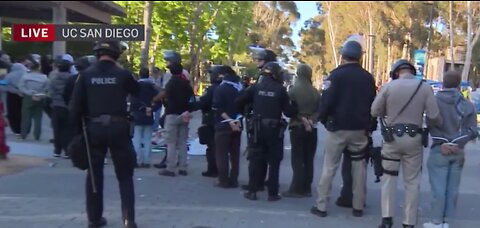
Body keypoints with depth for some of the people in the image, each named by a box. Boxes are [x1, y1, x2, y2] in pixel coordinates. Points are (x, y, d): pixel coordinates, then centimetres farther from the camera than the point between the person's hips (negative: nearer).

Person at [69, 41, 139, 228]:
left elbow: (75, 106, -2)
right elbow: (140, 92, 11)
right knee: (125, 175, 7)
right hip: (118, 128, -1)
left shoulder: (86, 75, 0)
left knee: (94, 174, 14)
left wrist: (79, 129, 6)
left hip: (94, 128, 2)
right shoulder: (123, 74, -5)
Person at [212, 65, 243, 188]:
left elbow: (218, 108, -16)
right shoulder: (240, 88, 11)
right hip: (237, 125, 6)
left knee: (222, 153, -1)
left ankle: (224, 180, -3)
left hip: (223, 125, -6)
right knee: (235, 153, 10)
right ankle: (233, 180, 12)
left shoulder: (220, 89, -9)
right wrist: (237, 119, 6)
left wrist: (229, 120, -13)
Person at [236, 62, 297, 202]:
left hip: (258, 128, 2)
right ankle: (273, 193, 8)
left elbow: (239, 102, -1)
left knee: (256, 160, 10)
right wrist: (295, 110, 10)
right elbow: (288, 111, -10)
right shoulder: (280, 90, -6)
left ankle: (252, 191, 10)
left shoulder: (256, 88, 0)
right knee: (274, 161, 7)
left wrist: (244, 113, 16)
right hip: (274, 129, -2)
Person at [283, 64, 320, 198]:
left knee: (297, 160, -2)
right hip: (311, 129, 4)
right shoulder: (315, 92, 5)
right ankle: (306, 189, 10)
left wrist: (301, 119, 2)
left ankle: (297, 189, -3)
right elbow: (319, 111, 1)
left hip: (297, 128, -4)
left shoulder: (293, 91, -8)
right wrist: (311, 120, -6)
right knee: (308, 160, 8)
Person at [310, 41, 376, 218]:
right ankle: (358, 207, 15)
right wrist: (368, 126, 16)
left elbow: (327, 101, -14)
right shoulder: (368, 78, 6)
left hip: (338, 127, -3)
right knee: (359, 167, 12)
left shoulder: (336, 75, -8)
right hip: (360, 129, 4)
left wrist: (323, 119, 2)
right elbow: (373, 104, 9)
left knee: (329, 167, 3)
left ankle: (321, 206, 3)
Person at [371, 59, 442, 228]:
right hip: (414, 139, 0)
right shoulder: (425, 87, -3)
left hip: (392, 137, 0)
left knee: (389, 178, 11)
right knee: (412, 181, 9)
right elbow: (434, 116, -8)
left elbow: (375, 111, -1)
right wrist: (439, 126, 13)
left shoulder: (389, 86, -3)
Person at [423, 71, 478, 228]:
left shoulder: (434, 101, -4)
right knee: (452, 188, 9)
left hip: (439, 150, -3)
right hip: (458, 152, 3)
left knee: (438, 188, 0)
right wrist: (458, 144, -8)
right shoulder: (467, 104, 5)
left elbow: (432, 125, -14)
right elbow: (472, 130, -2)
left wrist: (441, 143, -15)